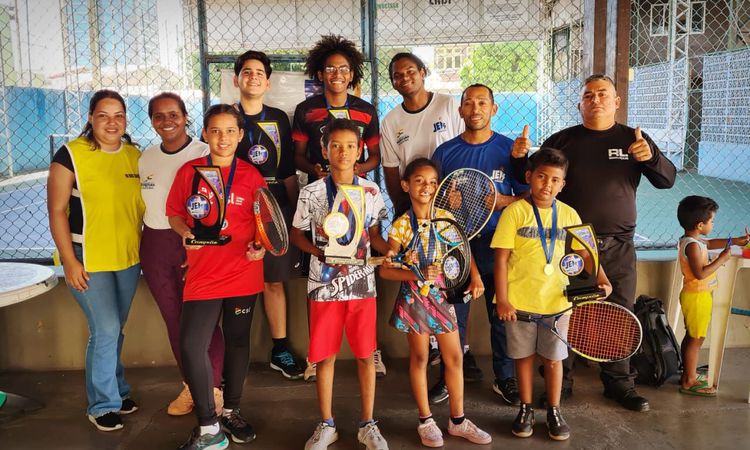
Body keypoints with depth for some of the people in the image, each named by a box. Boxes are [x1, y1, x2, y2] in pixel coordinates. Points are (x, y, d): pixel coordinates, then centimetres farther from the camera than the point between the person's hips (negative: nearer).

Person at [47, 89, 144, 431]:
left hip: (129, 258, 5)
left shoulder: (135, 156, 5)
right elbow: (56, 210, -9)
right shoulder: (71, 155, -9)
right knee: (105, 330, -4)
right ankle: (103, 405, 15)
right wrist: (69, 260, -14)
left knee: (115, 329, 16)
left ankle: (115, 390, 33)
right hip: (88, 260, -5)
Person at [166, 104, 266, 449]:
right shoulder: (189, 171, 0)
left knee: (237, 341, 13)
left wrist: (261, 246, -12)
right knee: (191, 346, -9)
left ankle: (230, 411, 34)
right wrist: (185, 233, -12)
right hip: (202, 274, 0)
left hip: (243, 273, 1)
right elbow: (174, 214, 8)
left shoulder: (251, 176, 0)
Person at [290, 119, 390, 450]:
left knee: (366, 355, 7)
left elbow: (374, 235, 10)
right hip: (325, 284, -1)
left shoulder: (371, 191, 2)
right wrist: (321, 253, -13)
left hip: (362, 283, 1)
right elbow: (296, 235, 5)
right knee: (325, 357, 7)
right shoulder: (311, 193, -4)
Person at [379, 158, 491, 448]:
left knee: (455, 358, 9)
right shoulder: (401, 226, -12)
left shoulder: (447, 217, -2)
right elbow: (385, 270, -12)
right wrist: (417, 275, -25)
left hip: (442, 294, 4)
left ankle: (458, 420, 25)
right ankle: (426, 421, 25)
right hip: (414, 298, -3)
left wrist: (475, 277, -6)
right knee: (419, 358, 9)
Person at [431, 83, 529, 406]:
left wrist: (504, 201, -15)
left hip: (497, 246, -1)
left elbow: (528, 196, 4)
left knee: (502, 315, 6)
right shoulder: (445, 152, 6)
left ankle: (505, 378, 22)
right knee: (452, 316, 6)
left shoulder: (510, 150, 3)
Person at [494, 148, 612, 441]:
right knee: (524, 356, 11)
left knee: (553, 358, 11)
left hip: (556, 301, 2)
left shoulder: (568, 214, 2)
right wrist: (502, 300, -13)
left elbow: (586, 252, 10)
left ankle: (554, 411, 28)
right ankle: (526, 410, 27)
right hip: (520, 301, -2)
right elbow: (501, 259, -10)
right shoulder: (515, 212, -8)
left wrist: (601, 278, -7)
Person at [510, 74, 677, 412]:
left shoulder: (633, 139, 8)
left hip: (617, 246, 1)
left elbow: (668, 180, 3)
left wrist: (651, 158, -18)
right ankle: (560, 382, 18)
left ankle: (619, 383, 24)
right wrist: (519, 158, -14)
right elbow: (529, 178, 8)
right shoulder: (562, 140, 6)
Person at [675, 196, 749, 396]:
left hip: (695, 295, 11)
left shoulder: (692, 240, 8)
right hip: (697, 297, -10)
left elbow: (710, 243, 28)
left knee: (691, 337, 18)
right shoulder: (692, 245, -23)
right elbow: (700, 273, -29)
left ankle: (688, 374, 29)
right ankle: (689, 382, 3)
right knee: (696, 339, -3)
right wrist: (721, 259, -22)